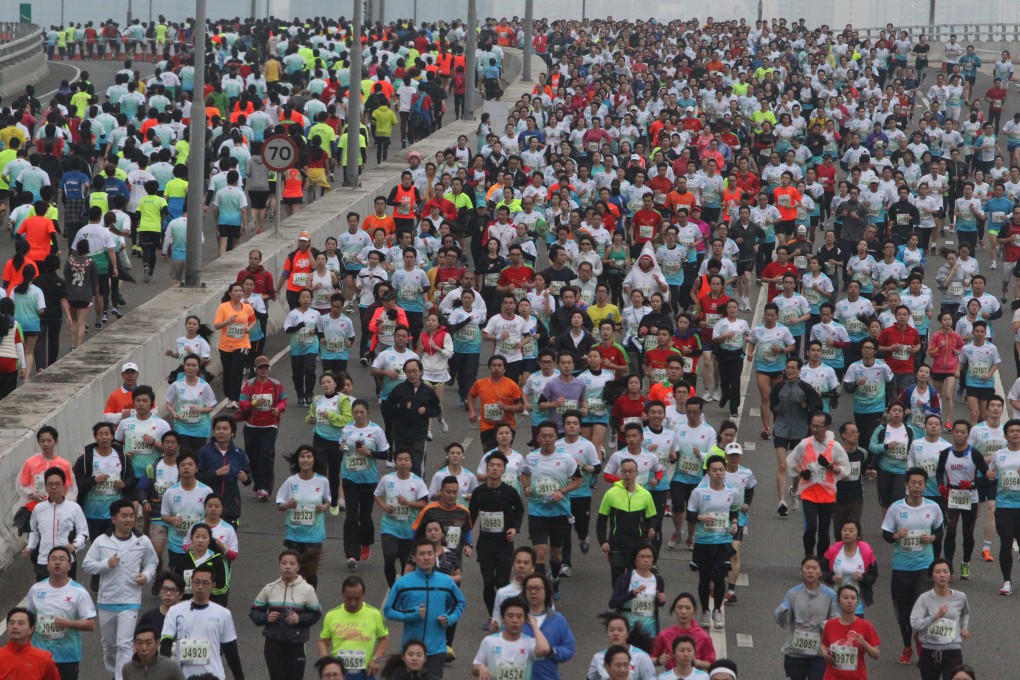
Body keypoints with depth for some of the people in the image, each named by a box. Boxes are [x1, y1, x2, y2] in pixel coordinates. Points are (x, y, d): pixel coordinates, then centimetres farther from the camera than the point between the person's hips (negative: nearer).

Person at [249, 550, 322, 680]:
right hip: (273, 642, 1)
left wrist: (300, 618, -14)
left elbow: (316, 614, 3)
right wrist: (266, 618, -11)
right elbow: (254, 612, 9)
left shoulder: (307, 589, -4)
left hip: (296, 643, -1)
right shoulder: (269, 588, 2)